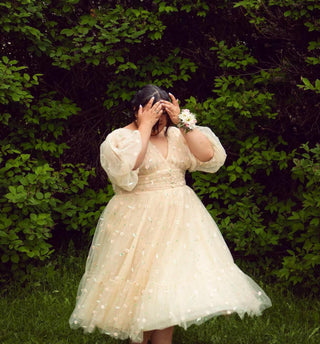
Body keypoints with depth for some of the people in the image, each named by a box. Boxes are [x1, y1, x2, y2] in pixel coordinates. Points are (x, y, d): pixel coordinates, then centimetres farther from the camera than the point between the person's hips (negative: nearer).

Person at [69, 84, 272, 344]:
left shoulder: (177, 135, 9)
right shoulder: (118, 139, -3)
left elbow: (211, 157, -5)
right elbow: (127, 169, -24)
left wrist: (182, 122, -8)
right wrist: (145, 127, -18)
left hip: (179, 220, 4)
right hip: (138, 222, -4)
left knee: (172, 286, 6)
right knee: (142, 288, -1)